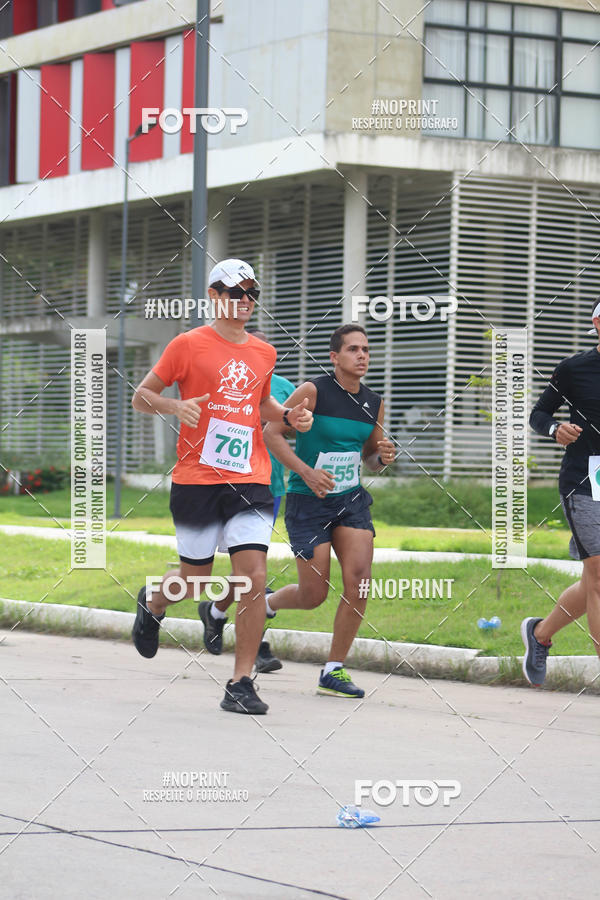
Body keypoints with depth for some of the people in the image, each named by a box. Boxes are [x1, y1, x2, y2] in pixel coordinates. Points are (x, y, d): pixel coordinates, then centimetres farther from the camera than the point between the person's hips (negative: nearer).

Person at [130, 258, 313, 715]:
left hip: (250, 480, 3)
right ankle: (152, 606, 42)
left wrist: (288, 415, 10)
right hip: (197, 480, -3)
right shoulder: (189, 345, -1)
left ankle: (241, 684, -5)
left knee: (254, 578, -11)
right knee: (195, 582, 5)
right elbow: (141, 396, 4)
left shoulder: (264, 353, 13)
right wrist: (174, 405, -16)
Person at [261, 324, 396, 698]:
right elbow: (272, 433, -11)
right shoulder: (313, 392, -11)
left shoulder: (373, 403, 7)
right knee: (314, 595, -3)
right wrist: (307, 472, -22)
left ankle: (333, 671, -2)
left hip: (351, 499, 5)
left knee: (359, 582, -12)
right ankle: (266, 604, 33)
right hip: (308, 500, -5)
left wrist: (382, 457, -4)